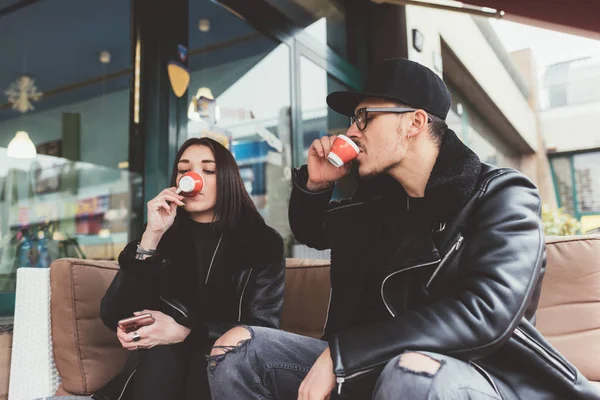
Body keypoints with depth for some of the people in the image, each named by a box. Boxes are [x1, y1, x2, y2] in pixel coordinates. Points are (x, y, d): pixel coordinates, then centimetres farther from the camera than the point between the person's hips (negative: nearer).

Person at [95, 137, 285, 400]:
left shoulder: (263, 242, -1)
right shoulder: (162, 238, 4)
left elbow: (264, 328, -8)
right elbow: (114, 317, -7)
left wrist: (185, 333, -21)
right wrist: (151, 236, -16)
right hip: (159, 368, 2)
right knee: (161, 354, -30)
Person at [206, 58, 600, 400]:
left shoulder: (502, 196, -10)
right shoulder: (376, 195, 8)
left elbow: (486, 311, -27)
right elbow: (312, 233, 26)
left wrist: (339, 352, -29)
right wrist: (315, 184, 3)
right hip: (373, 367, 6)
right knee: (239, 350, -6)